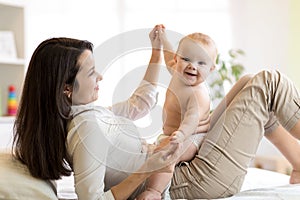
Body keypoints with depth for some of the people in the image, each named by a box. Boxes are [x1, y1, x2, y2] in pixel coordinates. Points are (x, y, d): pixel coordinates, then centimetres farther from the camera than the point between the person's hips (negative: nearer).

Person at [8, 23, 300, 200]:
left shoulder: (84, 114, 6)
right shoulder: (87, 127, -24)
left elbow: (141, 102, 18)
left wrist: (157, 50, 17)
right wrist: (147, 170, -31)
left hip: (183, 169, 10)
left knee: (252, 84, 18)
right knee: (268, 82, -5)